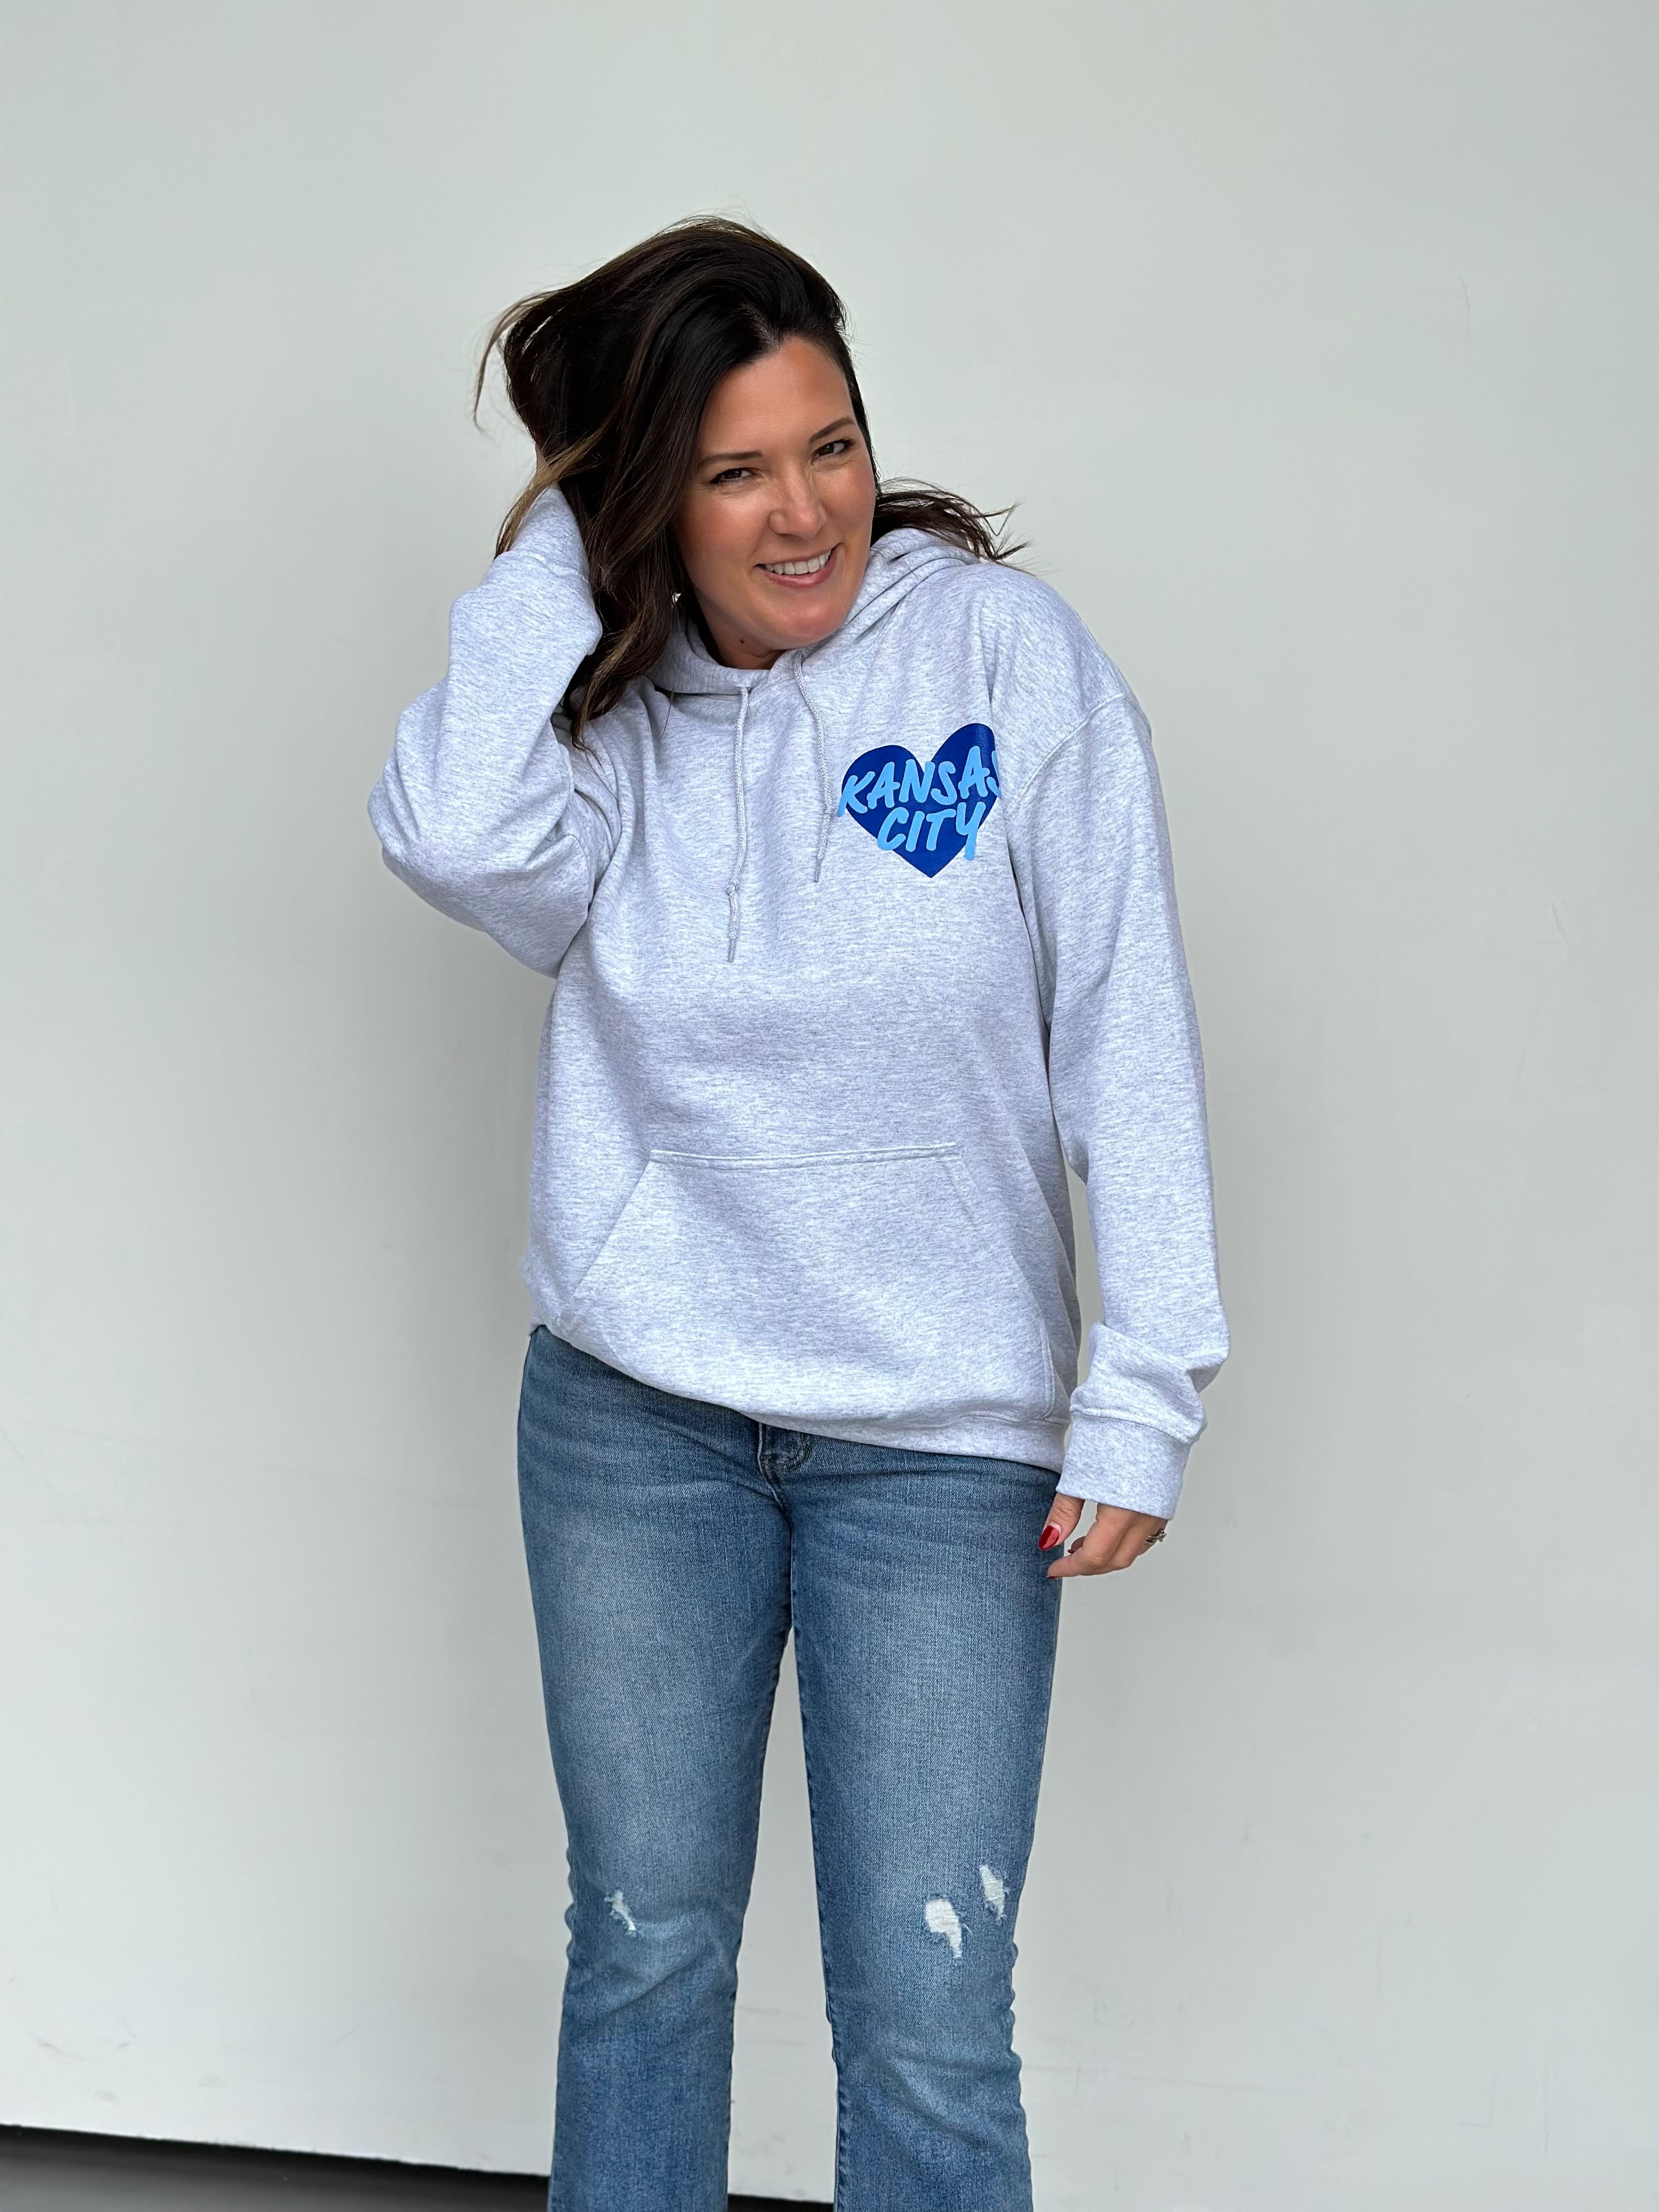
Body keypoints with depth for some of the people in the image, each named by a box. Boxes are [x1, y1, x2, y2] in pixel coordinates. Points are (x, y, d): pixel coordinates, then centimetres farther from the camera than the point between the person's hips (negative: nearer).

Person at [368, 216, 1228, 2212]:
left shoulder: (1011, 655, -7)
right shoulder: (613, 713, 0)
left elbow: (1129, 1043, -7)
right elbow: (451, 834, -23)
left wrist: (1141, 1396, -11)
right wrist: (557, 541, -11)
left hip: (946, 1435, -2)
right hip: (634, 1412, 3)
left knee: (927, 2024, 0)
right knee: (643, 1948, 16)